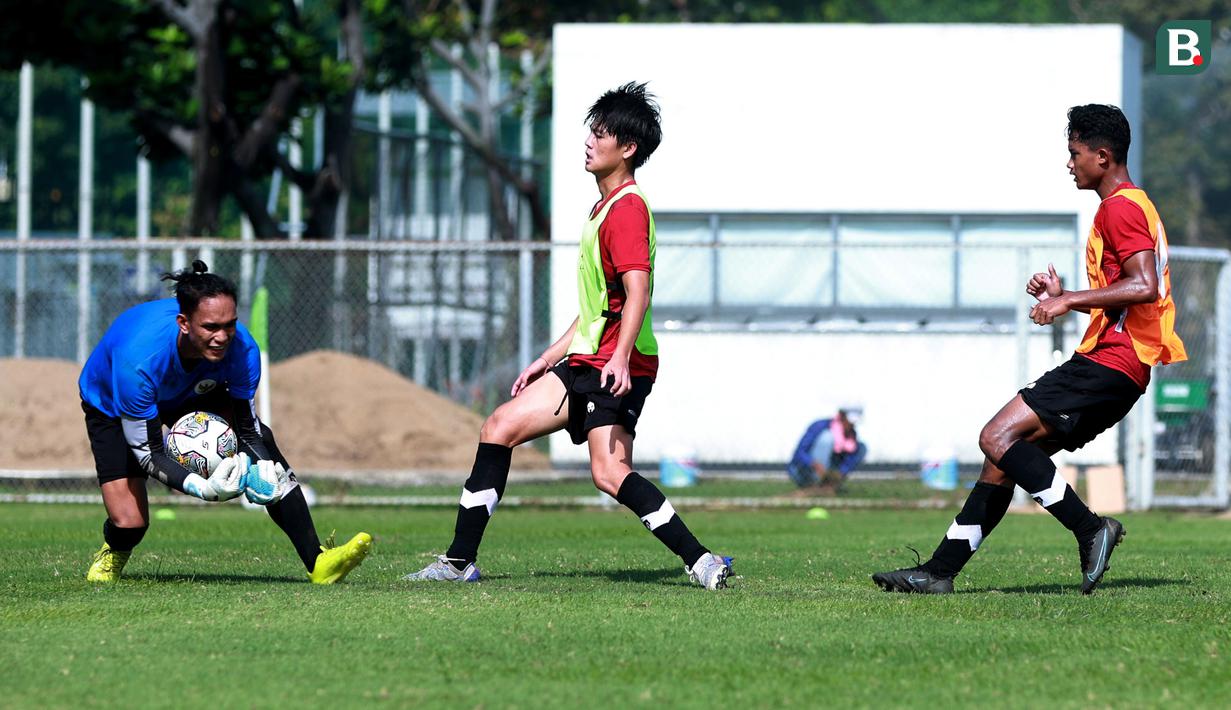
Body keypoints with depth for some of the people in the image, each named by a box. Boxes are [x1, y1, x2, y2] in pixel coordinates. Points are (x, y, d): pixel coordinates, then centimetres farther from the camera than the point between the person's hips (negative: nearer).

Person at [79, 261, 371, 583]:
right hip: (111, 407, -4)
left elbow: (247, 426, -19)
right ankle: (114, 553, 26)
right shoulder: (138, 360, -44)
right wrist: (200, 487, -51)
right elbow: (146, 451, -36)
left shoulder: (241, 348, -32)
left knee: (263, 443, -20)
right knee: (130, 522, -15)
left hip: (191, 393, 4)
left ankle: (316, 560, -17)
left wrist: (261, 470, -40)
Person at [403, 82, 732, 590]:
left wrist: (621, 357, -36)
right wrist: (550, 358, 28)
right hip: (586, 358, 10)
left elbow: (638, 291, -24)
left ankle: (702, 563, -22)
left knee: (609, 472, -23)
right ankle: (460, 562, 7)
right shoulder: (604, 207, 21)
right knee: (499, 428, 5)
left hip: (615, 366, -10)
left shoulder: (627, 208, -11)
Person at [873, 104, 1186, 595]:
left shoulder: (1120, 208, -10)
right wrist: (1063, 297, 16)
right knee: (1003, 454, 8)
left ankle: (1089, 529, -18)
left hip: (1110, 365, -10)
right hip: (1112, 364, 10)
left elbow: (1144, 286, -24)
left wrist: (1071, 300, -19)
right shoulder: (1128, 207, 23)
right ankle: (941, 570, 8)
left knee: (998, 437, -18)